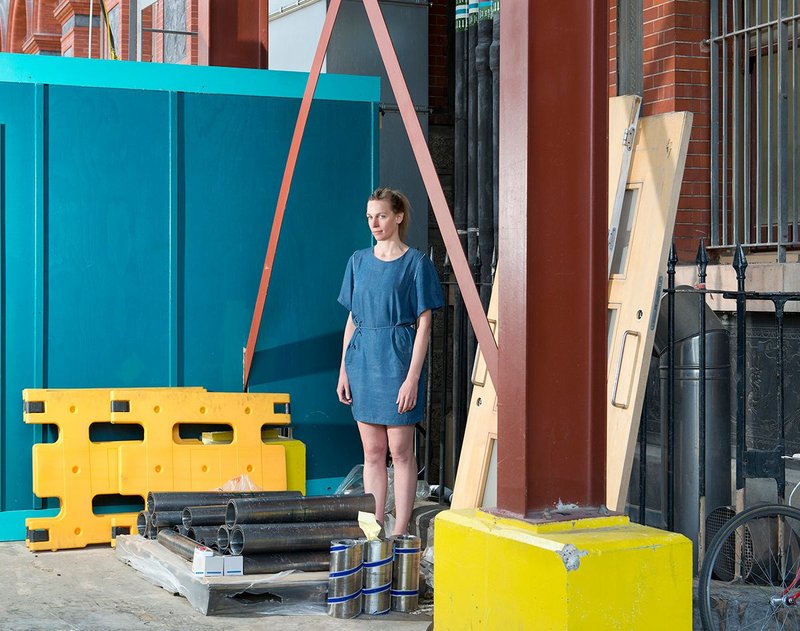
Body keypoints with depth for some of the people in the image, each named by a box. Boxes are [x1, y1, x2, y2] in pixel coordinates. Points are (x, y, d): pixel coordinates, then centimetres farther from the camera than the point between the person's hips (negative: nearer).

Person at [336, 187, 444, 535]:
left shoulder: (415, 262, -3)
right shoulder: (359, 261, 11)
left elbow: (423, 324, -6)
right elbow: (352, 319, 14)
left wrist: (412, 377, -13)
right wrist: (344, 370, 8)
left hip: (397, 360, -5)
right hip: (362, 360, 5)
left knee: (400, 450, -2)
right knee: (372, 451, 8)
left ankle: (399, 533, 3)